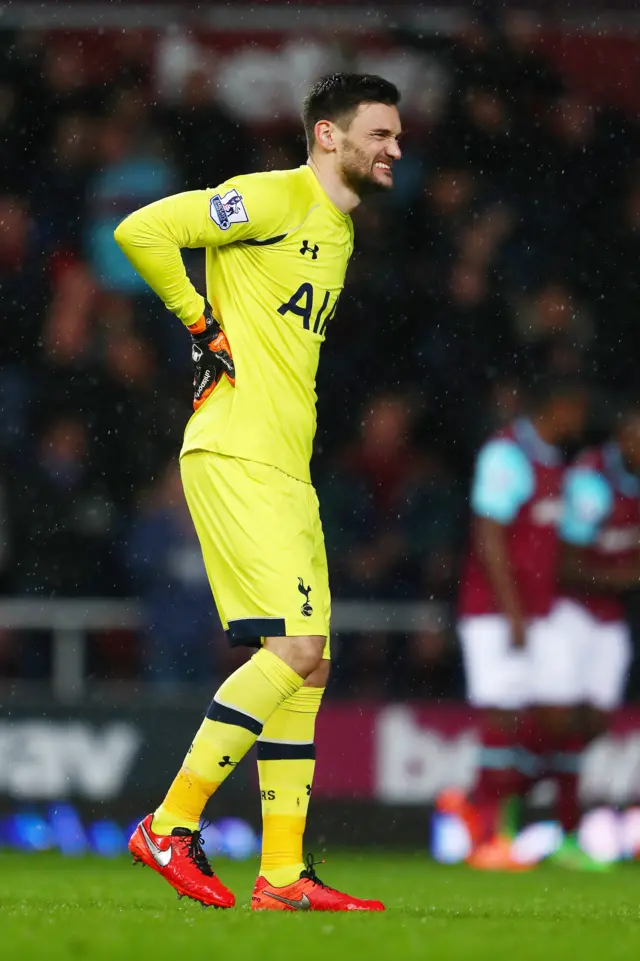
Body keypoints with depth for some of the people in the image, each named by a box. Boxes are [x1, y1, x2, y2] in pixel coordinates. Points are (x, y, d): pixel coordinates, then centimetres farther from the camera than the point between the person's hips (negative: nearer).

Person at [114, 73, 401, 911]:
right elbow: (142, 231, -17)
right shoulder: (278, 198, -9)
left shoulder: (340, 231, 20)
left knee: (309, 667, 6)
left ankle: (284, 873, 8)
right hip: (235, 456, -10)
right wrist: (202, 324, -10)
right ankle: (171, 825, -11)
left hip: (286, 470, 10)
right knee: (295, 647, -16)